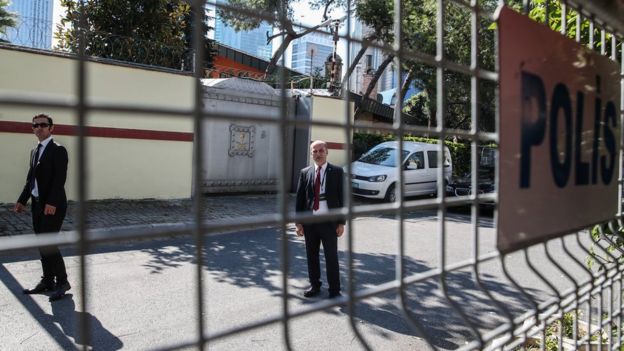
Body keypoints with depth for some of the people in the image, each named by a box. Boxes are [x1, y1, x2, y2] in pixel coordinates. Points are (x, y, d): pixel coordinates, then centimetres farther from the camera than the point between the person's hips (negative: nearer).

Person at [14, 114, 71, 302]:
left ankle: (62, 281, 2)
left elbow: (60, 179, -17)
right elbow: (30, 179, 18)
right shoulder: (35, 151, 17)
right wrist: (22, 201, 10)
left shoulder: (58, 150, -8)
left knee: (48, 244, -10)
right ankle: (48, 281, 21)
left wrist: (52, 203, -24)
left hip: (53, 206, -8)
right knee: (42, 245, 11)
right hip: (37, 205, 8)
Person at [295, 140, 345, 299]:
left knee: (331, 257, 3)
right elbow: (300, 198, 6)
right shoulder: (305, 173, 5)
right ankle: (315, 286, 30)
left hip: (329, 221, -3)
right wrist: (298, 222, 2)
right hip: (310, 221, 3)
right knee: (311, 256, 13)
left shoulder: (337, 172, -1)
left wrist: (341, 223, -6)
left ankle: (334, 290, 15)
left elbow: (342, 197, -2)